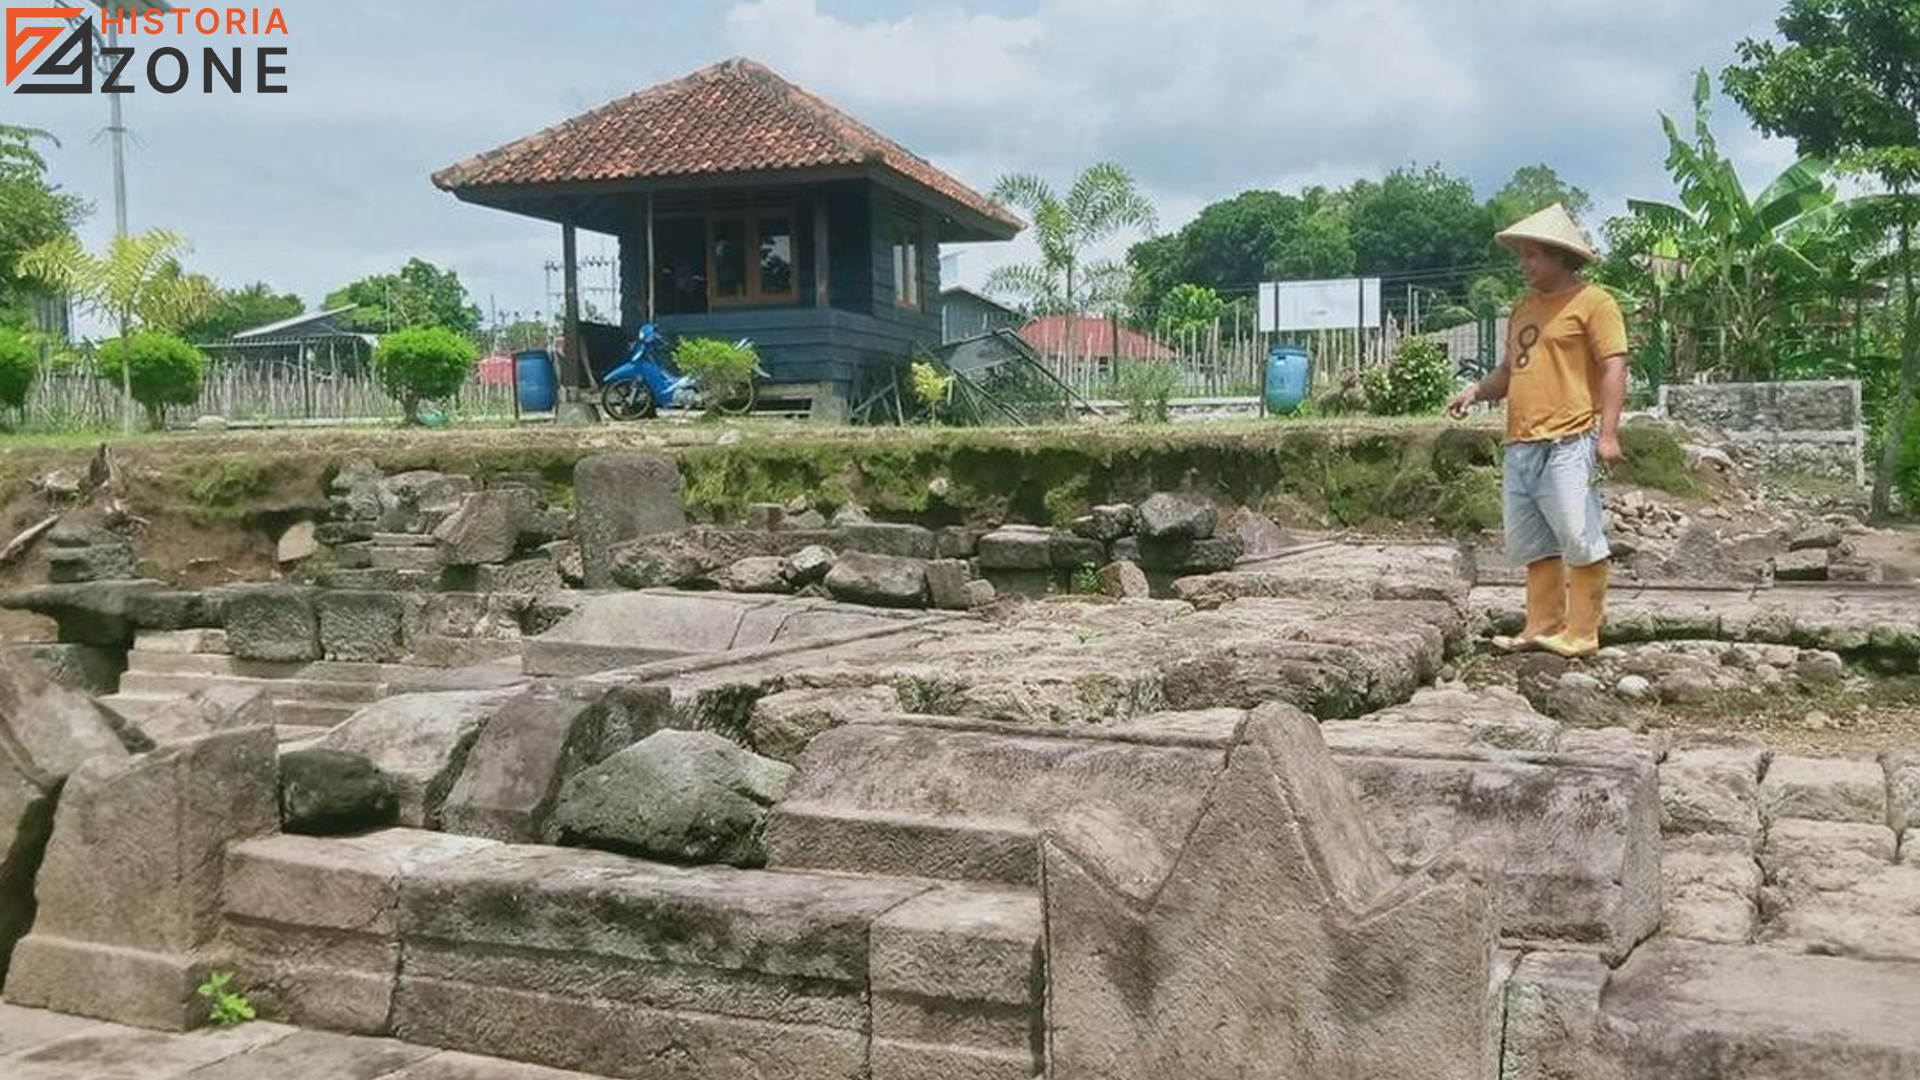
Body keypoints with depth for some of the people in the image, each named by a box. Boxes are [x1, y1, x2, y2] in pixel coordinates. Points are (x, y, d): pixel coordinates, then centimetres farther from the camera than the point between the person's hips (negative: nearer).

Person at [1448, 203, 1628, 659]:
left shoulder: (1593, 302, -3)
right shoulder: (1524, 308, 20)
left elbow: (1613, 368, -9)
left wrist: (1608, 433, -18)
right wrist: (1478, 390, 6)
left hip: (1567, 445, -8)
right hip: (1521, 446, 8)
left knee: (1580, 540, -7)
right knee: (1533, 544, 11)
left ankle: (1581, 634, 0)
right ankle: (1542, 628, 19)